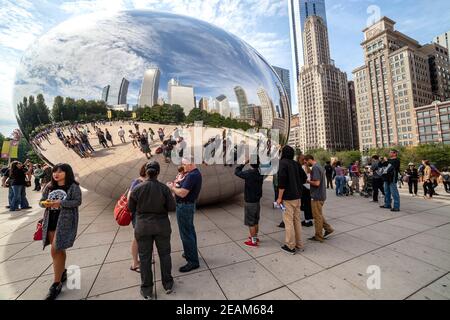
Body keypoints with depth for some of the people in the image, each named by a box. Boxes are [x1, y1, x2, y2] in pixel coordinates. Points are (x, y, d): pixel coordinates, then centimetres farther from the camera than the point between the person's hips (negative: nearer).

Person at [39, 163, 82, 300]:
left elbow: (78, 201, -14)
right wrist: (45, 203, -9)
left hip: (65, 222, -6)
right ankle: (62, 272, 41)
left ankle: (56, 284, 7)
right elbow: (41, 201, 13)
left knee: (55, 251, -7)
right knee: (59, 250, 19)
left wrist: (60, 203, -23)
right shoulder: (49, 187, 11)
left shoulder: (73, 187, -7)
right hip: (50, 221, 6)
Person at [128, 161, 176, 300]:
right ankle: (168, 284, 31)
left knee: (145, 257, 15)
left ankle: (147, 290, 28)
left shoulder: (137, 189, -12)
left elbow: (131, 208, -1)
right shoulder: (164, 188, -14)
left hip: (143, 227, 0)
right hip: (162, 226, 0)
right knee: (164, 254, 17)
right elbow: (172, 207, -11)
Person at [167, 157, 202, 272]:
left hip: (184, 206, -11)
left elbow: (182, 193, -27)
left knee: (186, 234, 0)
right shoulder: (196, 173, 9)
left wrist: (172, 187, -11)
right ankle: (191, 253, 39)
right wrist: (176, 186, 2)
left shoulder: (192, 175, -24)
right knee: (190, 231, 22)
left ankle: (193, 261, 12)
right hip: (189, 205, 11)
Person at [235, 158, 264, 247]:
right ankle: (255, 237, 36)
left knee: (251, 222, 6)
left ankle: (253, 241, 17)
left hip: (250, 202, -7)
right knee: (255, 221, 21)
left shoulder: (248, 173, -22)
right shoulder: (260, 173, -4)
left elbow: (236, 172, -10)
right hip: (257, 201, 7)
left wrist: (244, 163, -8)